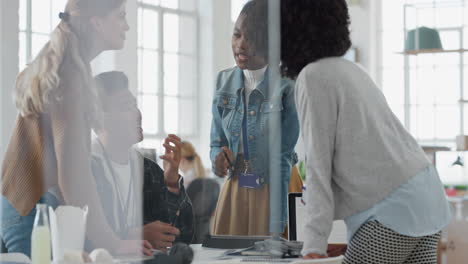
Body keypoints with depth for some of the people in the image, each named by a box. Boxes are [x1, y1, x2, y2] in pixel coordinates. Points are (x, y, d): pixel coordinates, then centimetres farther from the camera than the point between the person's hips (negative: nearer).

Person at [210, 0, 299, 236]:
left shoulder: (285, 86, -13)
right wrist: (219, 156, -13)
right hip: (233, 192, 5)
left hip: (273, 191, -4)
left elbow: (284, 159, -13)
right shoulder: (225, 81, 3)